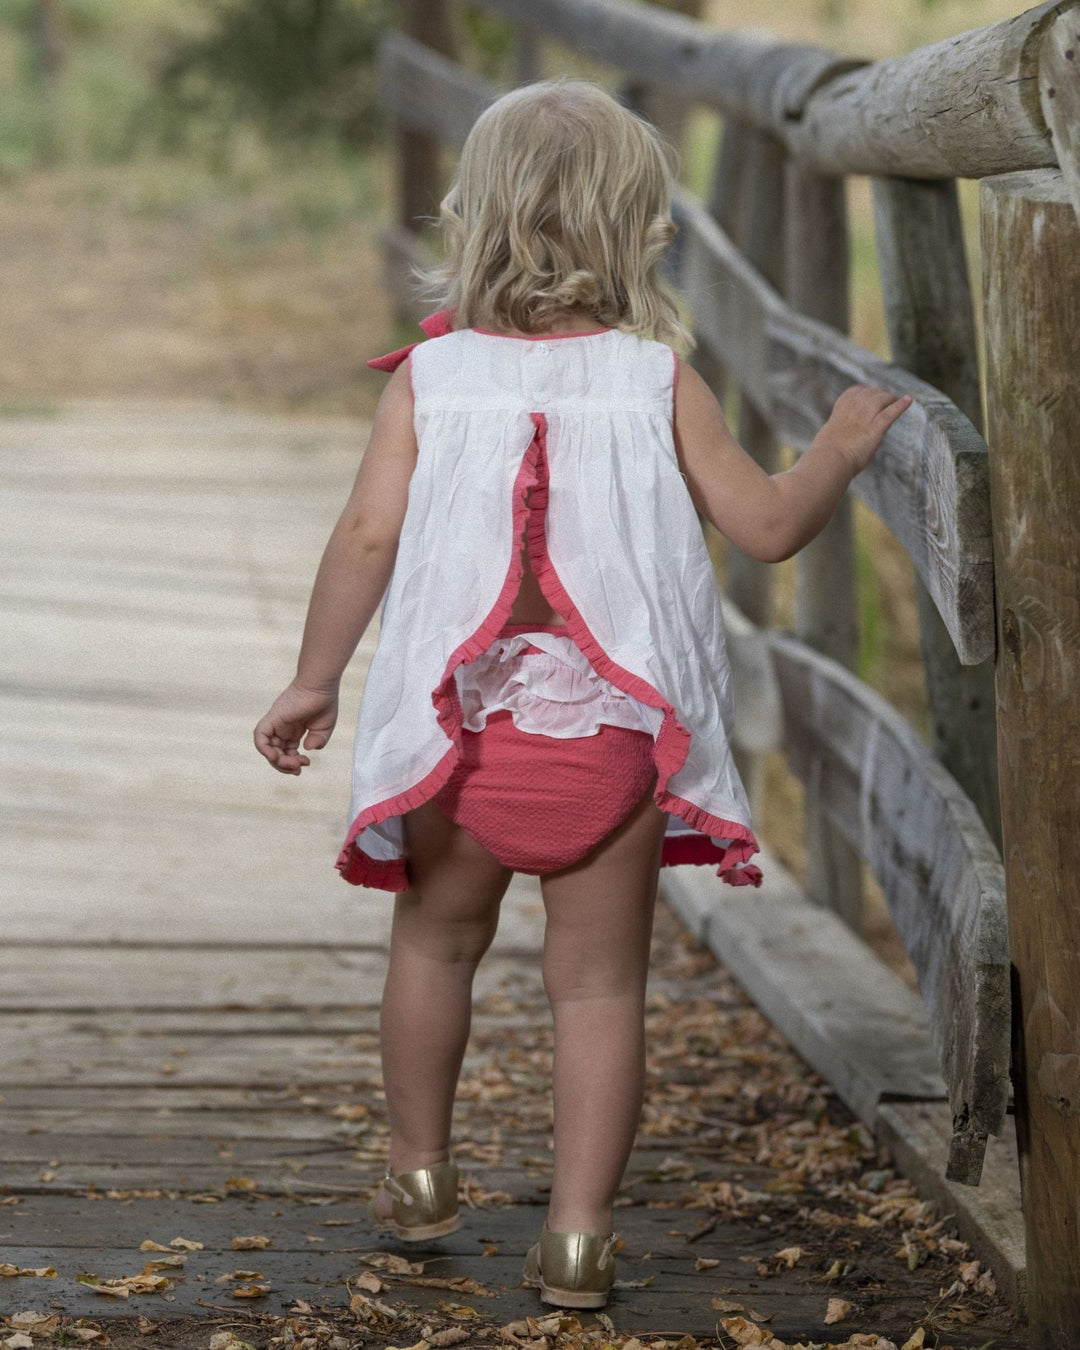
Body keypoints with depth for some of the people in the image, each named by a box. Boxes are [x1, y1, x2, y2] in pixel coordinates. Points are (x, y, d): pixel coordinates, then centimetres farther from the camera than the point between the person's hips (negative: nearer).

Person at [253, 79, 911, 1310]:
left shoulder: (427, 377, -1)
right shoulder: (658, 378, -3)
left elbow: (369, 536, -7)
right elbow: (767, 526, 0)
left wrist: (312, 681, 2)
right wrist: (839, 450, 18)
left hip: (461, 732, 1)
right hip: (612, 745, -1)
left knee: (436, 942, 23)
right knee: (600, 985, 7)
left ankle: (419, 1173, 36)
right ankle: (578, 1230, 3)